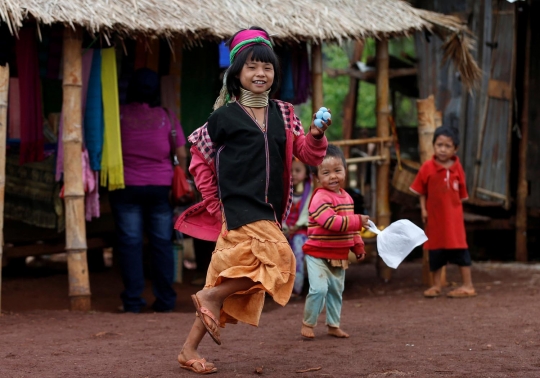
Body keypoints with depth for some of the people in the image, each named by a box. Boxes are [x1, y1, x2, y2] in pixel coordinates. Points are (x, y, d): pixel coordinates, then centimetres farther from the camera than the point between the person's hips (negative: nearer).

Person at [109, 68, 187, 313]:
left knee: (130, 242, 3)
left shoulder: (119, 115, -3)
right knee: (162, 242, 6)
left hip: (126, 187, -1)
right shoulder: (167, 117, -1)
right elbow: (181, 155, 0)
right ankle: (164, 300, 8)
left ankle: (133, 301, 2)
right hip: (161, 188, 1)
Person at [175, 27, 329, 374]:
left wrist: (317, 135, -17)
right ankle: (211, 296, -7)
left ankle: (189, 351, 16)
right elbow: (200, 161, 4)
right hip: (238, 209, -6)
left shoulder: (283, 114, 10)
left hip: (267, 213, 6)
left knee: (231, 286, 8)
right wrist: (215, 206, 3)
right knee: (280, 259, -22)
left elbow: (310, 155, 4)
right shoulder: (224, 116, -4)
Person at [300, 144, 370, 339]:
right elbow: (331, 221, -30)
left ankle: (333, 325, 26)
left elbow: (351, 227, 20)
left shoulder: (347, 197, 9)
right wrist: (358, 221, -30)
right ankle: (308, 323, 0)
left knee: (336, 290, 14)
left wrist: (358, 245, 18)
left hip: (339, 255, 8)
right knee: (319, 288, -16)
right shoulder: (320, 197, -19)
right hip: (318, 254, -8)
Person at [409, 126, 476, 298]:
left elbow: (461, 193, 2)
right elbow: (421, 191, 1)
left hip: (453, 215, -1)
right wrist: (423, 209, -5)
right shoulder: (427, 167, -7)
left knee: (459, 249, 1)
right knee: (436, 251, 11)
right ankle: (436, 286, 23)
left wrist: (457, 208, -3)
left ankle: (468, 286, 8)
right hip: (434, 215, 1)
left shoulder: (457, 168, -5)